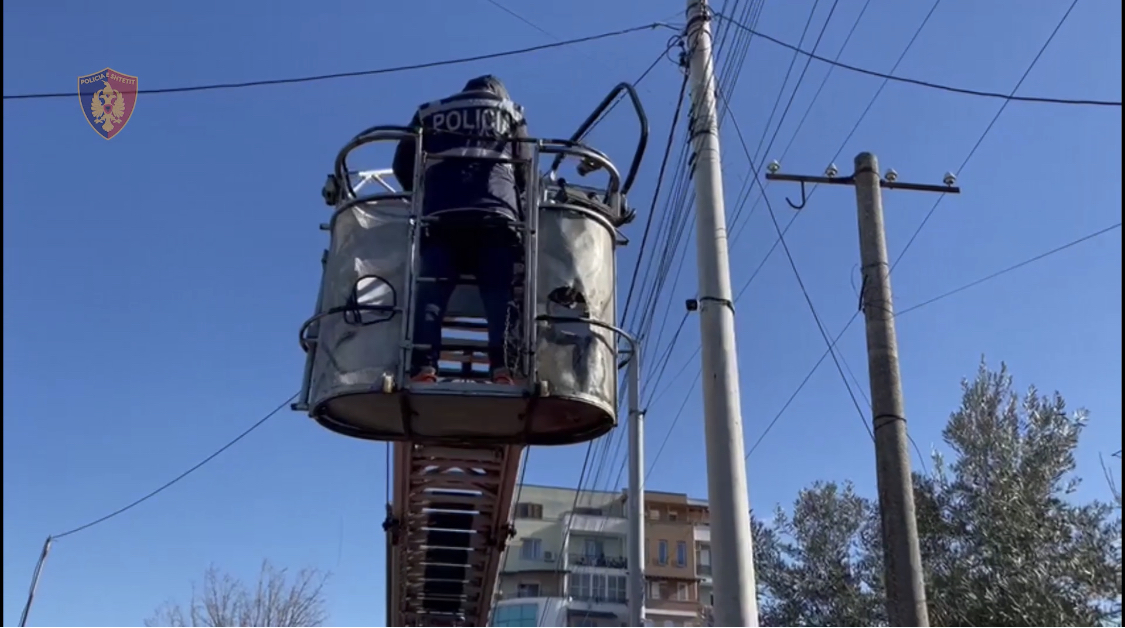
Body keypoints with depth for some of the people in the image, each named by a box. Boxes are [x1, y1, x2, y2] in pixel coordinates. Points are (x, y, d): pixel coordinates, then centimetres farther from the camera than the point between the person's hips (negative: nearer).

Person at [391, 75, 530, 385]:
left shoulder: (429, 113, 29)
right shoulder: (510, 113, 27)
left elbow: (402, 164, 21)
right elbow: (525, 171, 19)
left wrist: (422, 193, 36)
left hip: (440, 216, 1)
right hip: (496, 216, 0)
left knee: (430, 293, -9)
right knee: (500, 293, -7)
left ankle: (423, 368, -26)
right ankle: (503, 368, -25)